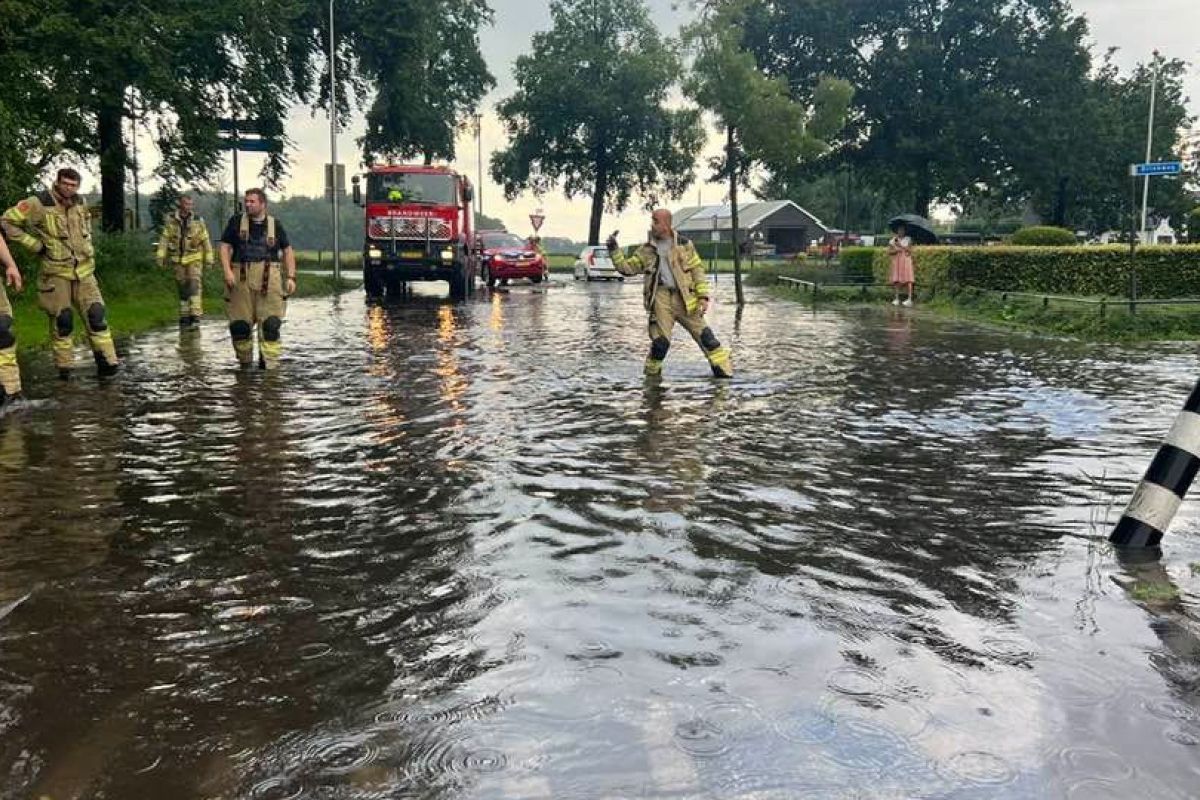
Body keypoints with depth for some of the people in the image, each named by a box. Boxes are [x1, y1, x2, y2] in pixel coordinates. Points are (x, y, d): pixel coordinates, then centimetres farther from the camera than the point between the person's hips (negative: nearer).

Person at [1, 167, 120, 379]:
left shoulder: (79, 202, 7)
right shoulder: (39, 204, -11)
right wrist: (35, 244, -11)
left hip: (84, 271, 4)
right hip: (56, 272, -4)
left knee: (96, 315, -3)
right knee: (61, 321, 1)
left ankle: (107, 362, -1)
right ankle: (64, 367, 12)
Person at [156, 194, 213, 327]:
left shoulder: (198, 221, 0)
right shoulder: (171, 221, 1)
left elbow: (206, 241, 4)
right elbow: (164, 239, 2)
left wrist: (208, 260, 4)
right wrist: (161, 256, -4)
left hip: (194, 258, -2)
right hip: (178, 259, 2)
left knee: (194, 285, -16)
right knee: (183, 288, 9)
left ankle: (195, 315, -20)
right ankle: (184, 316, 19)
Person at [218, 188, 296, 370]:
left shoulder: (275, 225, 11)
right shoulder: (236, 221, 10)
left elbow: (287, 251, 15)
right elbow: (225, 247, 7)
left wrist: (291, 277, 4)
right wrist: (227, 271, -7)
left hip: (269, 279, 0)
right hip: (241, 279, 1)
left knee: (270, 323, -9)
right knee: (239, 324, 3)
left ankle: (269, 363, -7)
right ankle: (244, 362, 19)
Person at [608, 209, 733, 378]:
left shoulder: (684, 245, 6)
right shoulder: (647, 250, 10)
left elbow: (697, 270, 6)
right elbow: (627, 267, 11)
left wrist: (703, 296, -1)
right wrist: (614, 250, -1)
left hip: (685, 298, 0)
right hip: (661, 299, 0)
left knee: (704, 335, -2)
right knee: (660, 342, -8)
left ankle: (725, 371, 6)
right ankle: (651, 374, 12)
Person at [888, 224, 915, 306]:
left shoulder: (908, 239, 5)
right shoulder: (893, 240, 8)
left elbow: (910, 250, -7)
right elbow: (889, 251, 2)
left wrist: (901, 246, -17)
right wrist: (896, 250, -15)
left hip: (906, 261, -2)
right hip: (896, 262, 2)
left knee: (908, 280, -9)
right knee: (896, 280, -3)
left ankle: (910, 299, -11)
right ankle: (896, 299, 2)